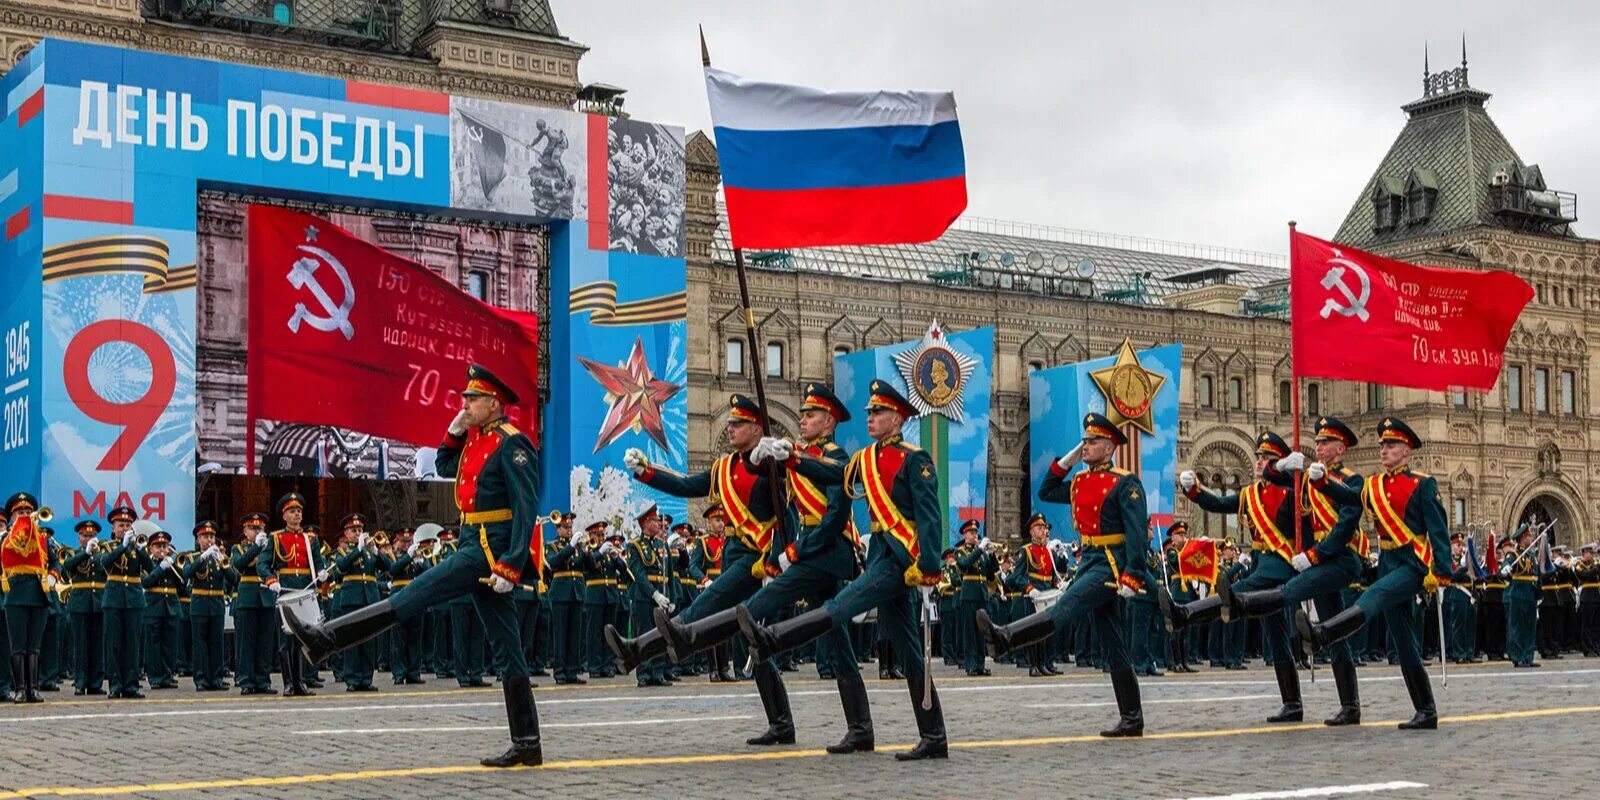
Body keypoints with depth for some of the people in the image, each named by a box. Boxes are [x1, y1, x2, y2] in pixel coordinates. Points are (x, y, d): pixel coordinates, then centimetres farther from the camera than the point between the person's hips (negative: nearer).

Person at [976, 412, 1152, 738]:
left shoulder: (1126, 484, -8)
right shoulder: (1080, 482, 14)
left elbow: (1138, 534, -15)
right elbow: (1045, 493, 27)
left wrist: (1132, 577, -23)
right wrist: (1065, 462, 14)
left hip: (1111, 565, -9)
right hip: (1089, 562, 9)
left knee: (1065, 607, -26)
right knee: (1113, 646, 9)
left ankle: (1004, 638, -46)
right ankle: (1132, 719, 12)